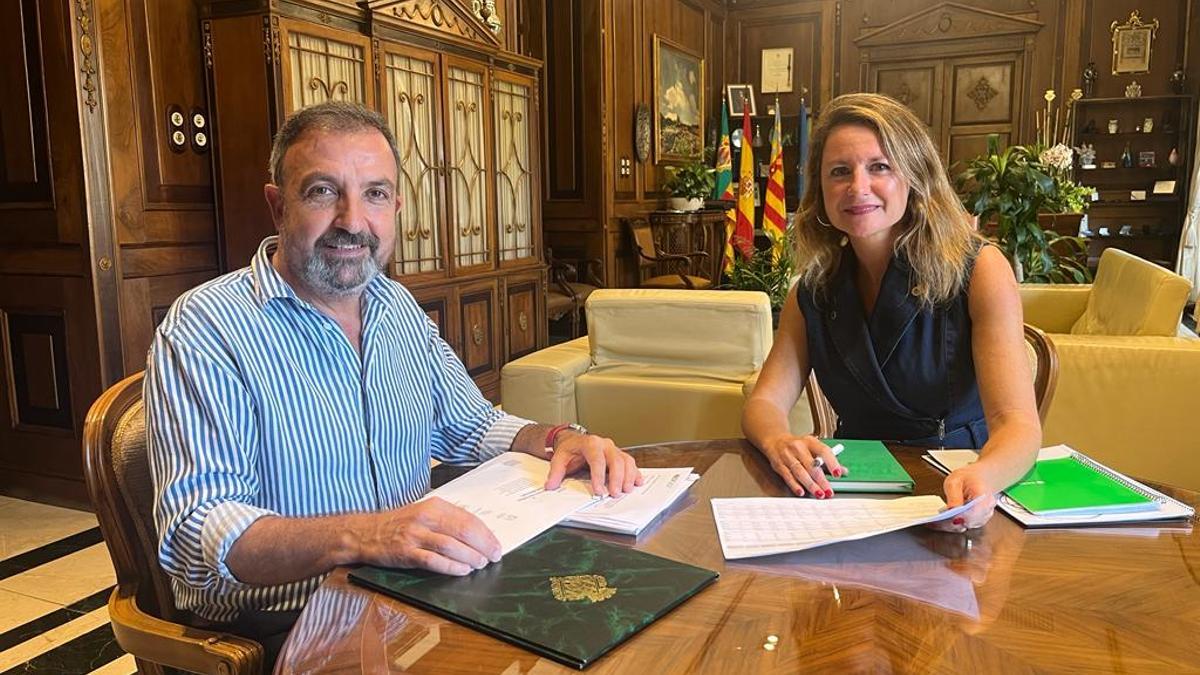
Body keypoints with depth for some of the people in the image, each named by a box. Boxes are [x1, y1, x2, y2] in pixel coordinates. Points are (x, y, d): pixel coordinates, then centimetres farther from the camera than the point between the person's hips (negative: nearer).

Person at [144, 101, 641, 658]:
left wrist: (557, 442, -4)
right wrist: (360, 537, -39)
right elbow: (196, 531, -22)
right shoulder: (204, 330, -14)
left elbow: (471, 426, 17)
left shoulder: (401, 309, 8)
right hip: (280, 628, -6)